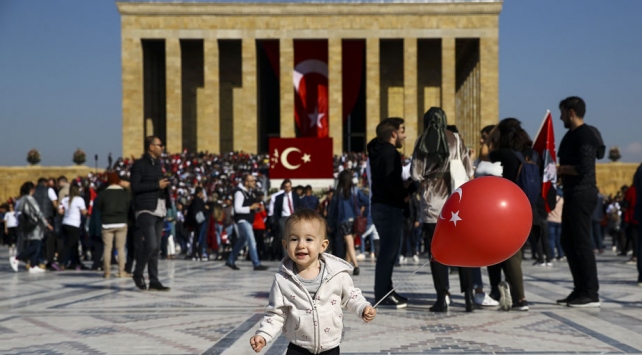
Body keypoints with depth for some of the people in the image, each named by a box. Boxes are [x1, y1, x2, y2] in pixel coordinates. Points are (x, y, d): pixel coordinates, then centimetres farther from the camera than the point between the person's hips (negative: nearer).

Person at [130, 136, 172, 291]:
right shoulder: (139, 164, -5)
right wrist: (157, 185, -16)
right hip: (146, 210, -8)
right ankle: (138, 274, 5)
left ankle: (154, 282, 10)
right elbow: (135, 186, -15)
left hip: (159, 211, 8)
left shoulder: (158, 164, 19)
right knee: (151, 245, -15)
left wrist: (165, 184, 10)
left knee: (156, 248, 7)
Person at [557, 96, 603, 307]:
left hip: (582, 194, -11)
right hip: (573, 194, 11)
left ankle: (591, 294, -5)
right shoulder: (573, 135, 19)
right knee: (568, 242, 12)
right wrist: (559, 172, 6)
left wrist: (560, 169, -10)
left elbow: (584, 168, -22)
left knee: (581, 243, -9)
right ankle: (580, 290, 18)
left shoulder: (585, 135, -13)